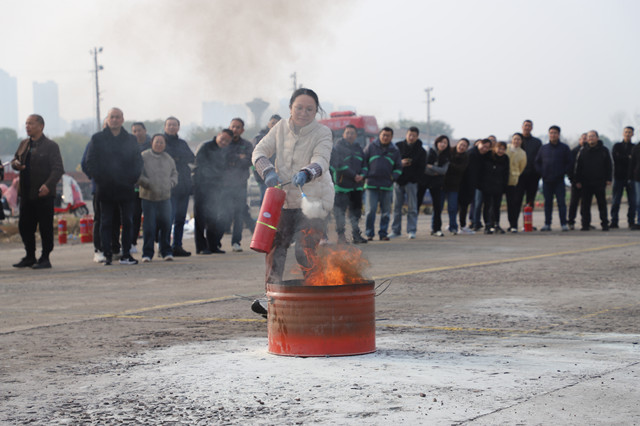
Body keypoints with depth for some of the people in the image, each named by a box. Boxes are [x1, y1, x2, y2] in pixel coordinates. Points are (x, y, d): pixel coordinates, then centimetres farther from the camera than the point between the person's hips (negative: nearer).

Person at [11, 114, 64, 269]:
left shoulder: (51, 146, -6)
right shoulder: (24, 144, 15)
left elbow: (58, 169, -12)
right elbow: (15, 161, 25)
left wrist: (48, 185, -25)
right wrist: (16, 164, -1)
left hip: (43, 194, -7)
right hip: (27, 194, 7)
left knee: (45, 227, -2)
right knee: (24, 226, 8)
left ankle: (45, 259, 5)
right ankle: (30, 257, 20)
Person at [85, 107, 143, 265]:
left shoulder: (130, 140, 10)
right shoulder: (97, 139, 5)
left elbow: (138, 162, 11)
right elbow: (90, 162, 3)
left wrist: (132, 178, -3)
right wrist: (99, 179, -7)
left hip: (126, 188, 2)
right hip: (105, 189, -2)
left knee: (127, 222, 2)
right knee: (106, 223, 0)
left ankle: (126, 255, 7)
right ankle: (107, 255, 2)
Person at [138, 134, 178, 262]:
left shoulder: (168, 159, 11)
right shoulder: (144, 157, -3)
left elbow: (174, 173, 21)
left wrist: (170, 183, 2)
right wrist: (149, 184, -15)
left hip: (165, 198, 3)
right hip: (148, 197, -3)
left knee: (166, 224, 1)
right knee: (149, 226, -3)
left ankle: (166, 251, 14)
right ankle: (147, 253, 4)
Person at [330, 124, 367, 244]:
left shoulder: (359, 149, 18)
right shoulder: (338, 148, -2)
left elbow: (363, 165, 19)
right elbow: (339, 166, -12)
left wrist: (362, 175, -4)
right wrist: (354, 176, -16)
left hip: (357, 185, 6)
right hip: (342, 184, -6)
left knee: (356, 210, 8)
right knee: (340, 210, -5)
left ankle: (356, 235, 14)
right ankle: (341, 235, 1)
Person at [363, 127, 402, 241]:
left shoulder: (395, 150, 11)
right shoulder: (370, 147, 6)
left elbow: (398, 167, 16)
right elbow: (364, 162, 8)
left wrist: (393, 177, 0)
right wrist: (365, 175, -3)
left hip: (387, 185, 2)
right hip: (371, 184, -2)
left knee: (386, 211, 4)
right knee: (371, 210, -7)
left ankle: (383, 233, 11)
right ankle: (369, 233, 1)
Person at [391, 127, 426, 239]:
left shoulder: (421, 151, 1)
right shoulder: (398, 146, 4)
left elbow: (421, 168, 1)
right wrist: (400, 163, -13)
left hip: (411, 182, -2)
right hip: (398, 181, 2)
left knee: (412, 208, -2)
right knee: (396, 207, 5)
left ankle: (411, 230, 0)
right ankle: (396, 230, 11)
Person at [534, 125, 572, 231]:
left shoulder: (564, 148, 3)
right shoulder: (543, 148, 12)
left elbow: (569, 163, 1)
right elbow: (537, 162, 14)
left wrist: (562, 172, -10)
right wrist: (541, 173, 0)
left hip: (559, 180, -3)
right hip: (546, 181, 3)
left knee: (561, 202, -6)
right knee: (547, 203, 6)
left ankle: (564, 224, -5)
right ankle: (547, 224, 10)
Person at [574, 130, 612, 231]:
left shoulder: (603, 150, 5)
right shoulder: (583, 151, 9)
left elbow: (608, 165, 6)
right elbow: (578, 167, 9)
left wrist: (608, 179, -1)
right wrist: (578, 180, 2)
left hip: (600, 182, -2)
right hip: (586, 183, 2)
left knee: (602, 204, 1)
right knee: (585, 205, 1)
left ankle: (605, 224, 6)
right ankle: (585, 224, 6)